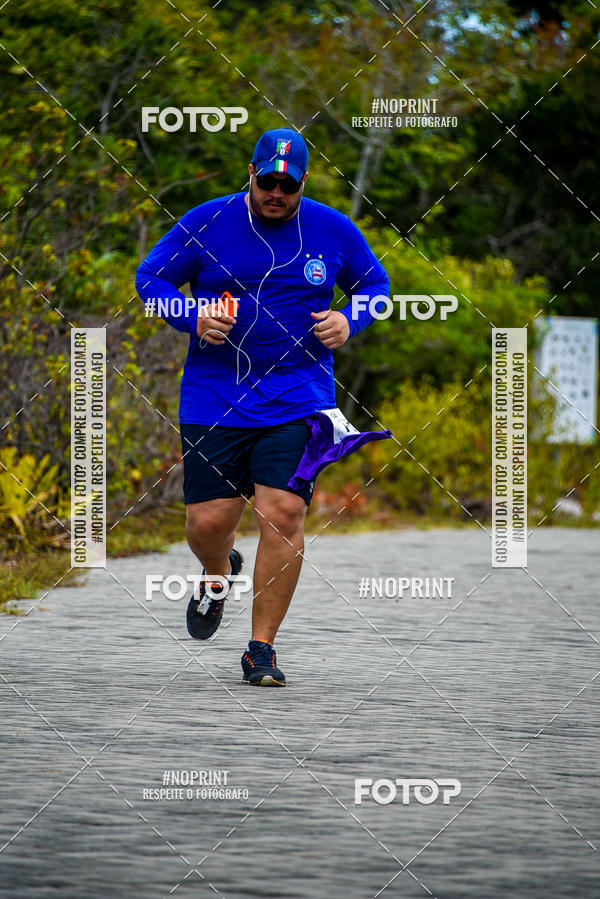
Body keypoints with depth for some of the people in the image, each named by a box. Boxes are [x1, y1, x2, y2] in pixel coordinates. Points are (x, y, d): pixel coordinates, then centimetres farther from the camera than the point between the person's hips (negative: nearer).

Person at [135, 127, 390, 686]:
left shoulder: (334, 231, 4)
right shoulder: (206, 223, -1)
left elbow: (375, 284, 19)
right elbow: (150, 277, 6)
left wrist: (349, 321, -3)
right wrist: (192, 318, -11)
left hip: (299, 401, 0)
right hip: (214, 399, 0)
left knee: (283, 514, -12)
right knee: (209, 520, -3)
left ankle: (262, 650, -1)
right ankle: (218, 574, 37)